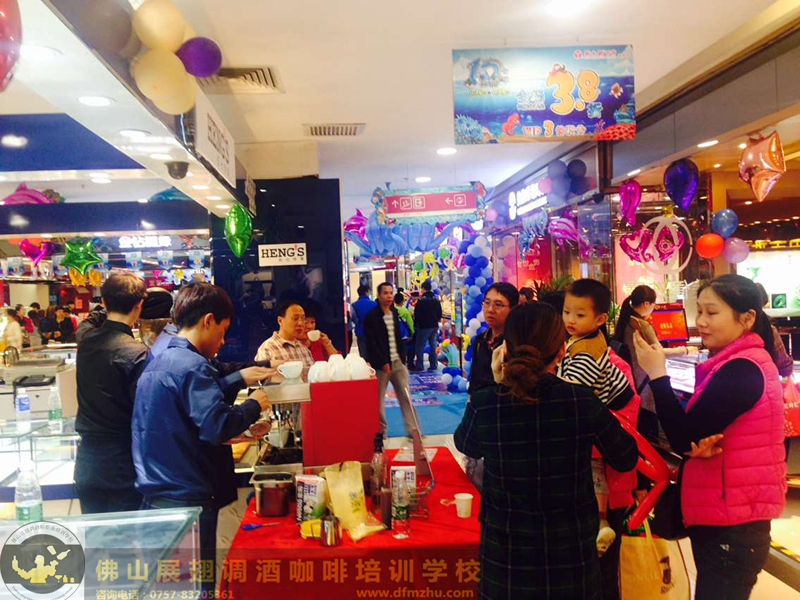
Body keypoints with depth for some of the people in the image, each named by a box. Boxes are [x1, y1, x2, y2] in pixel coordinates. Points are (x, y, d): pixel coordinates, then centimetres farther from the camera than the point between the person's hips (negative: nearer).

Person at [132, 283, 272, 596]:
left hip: (153, 497, 9)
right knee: (197, 586, 3)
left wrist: (235, 433, 19)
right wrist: (253, 406, -11)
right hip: (187, 500, -9)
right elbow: (217, 425, -27)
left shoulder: (156, 363, 13)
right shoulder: (192, 365, -16)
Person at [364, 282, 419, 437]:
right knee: (378, 400, 4)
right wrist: (383, 362, -16)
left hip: (397, 362, 5)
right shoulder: (371, 316, -9)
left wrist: (403, 358, 11)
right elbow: (371, 343, -13)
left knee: (406, 396, 2)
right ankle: (381, 431, 19)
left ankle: (412, 429, 7)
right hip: (381, 364, -5)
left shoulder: (394, 313, 11)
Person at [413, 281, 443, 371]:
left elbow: (417, 314, -12)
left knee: (420, 346, 1)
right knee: (433, 345, 12)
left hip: (424, 326, -6)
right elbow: (440, 314, 13)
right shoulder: (436, 300, 8)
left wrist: (416, 324, 3)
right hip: (434, 326, 6)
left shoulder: (421, 300, -14)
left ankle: (419, 365, 0)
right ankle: (433, 364, 12)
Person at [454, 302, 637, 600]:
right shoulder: (583, 401, -19)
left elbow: (466, 445, 4)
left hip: (506, 552, 0)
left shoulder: (484, 404, -19)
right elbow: (626, 459, -1)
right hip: (570, 552, 0)